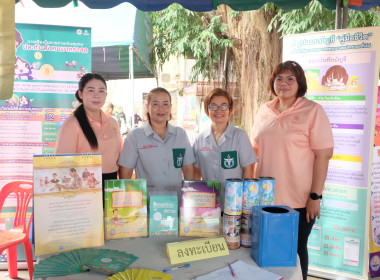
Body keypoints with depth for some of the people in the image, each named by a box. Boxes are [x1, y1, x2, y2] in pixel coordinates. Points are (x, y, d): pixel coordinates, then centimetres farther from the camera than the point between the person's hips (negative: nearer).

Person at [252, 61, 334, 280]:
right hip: (266, 198, 4)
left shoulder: (312, 110, -6)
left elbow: (324, 155, -9)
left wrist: (316, 196, -12)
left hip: (299, 201, -4)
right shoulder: (264, 111, 8)